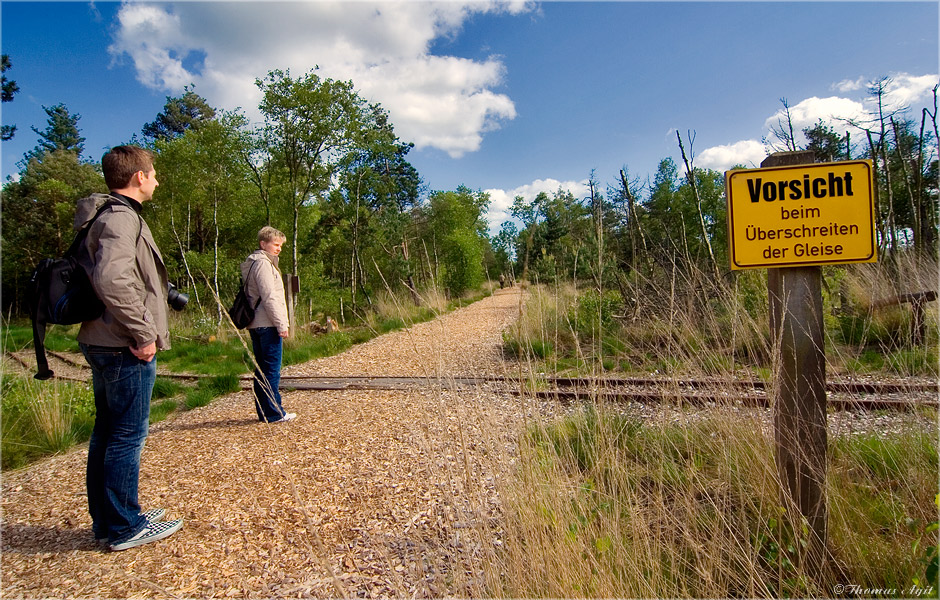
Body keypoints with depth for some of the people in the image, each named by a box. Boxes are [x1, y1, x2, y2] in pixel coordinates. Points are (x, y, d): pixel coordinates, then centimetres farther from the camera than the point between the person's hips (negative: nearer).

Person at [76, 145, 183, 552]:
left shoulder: (104, 216, 16)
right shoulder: (122, 218, -16)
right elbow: (112, 280, -31)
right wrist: (143, 334, -23)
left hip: (102, 344, 10)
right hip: (124, 349, -10)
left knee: (106, 433, 17)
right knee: (128, 436, 0)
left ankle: (106, 520, 30)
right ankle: (125, 528, 13)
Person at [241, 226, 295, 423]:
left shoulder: (254, 263, 21)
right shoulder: (263, 264, -11)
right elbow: (269, 297, -17)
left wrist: (281, 322, 19)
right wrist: (281, 324, -15)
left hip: (256, 325, 10)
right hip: (267, 324, -10)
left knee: (262, 369, 13)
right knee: (272, 370, -5)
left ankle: (264, 412, 20)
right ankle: (273, 413, 1)